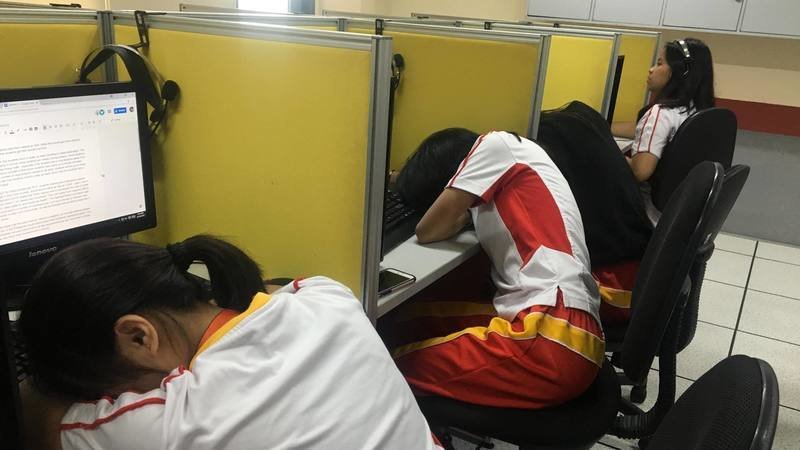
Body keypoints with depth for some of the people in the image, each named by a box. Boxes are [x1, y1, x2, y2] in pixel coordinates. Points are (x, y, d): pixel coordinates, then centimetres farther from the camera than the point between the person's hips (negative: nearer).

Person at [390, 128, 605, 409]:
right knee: (416, 316, 13)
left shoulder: (496, 145, -1)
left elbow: (428, 231, -1)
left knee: (403, 363, -3)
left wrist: (462, 210, 15)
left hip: (553, 340, -10)